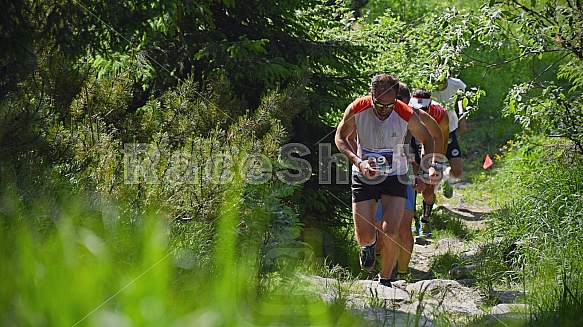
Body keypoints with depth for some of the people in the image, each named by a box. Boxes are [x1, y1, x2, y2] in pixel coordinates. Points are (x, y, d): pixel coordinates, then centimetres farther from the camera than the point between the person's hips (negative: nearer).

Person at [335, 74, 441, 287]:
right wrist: (358, 162, -19)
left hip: (395, 176, -1)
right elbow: (340, 137, -3)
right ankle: (369, 243, 36)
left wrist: (432, 166, -16)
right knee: (364, 238, -3)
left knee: (390, 234, -13)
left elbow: (427, 140, 0)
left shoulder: (406, 115, -19)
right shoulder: (357, 110, -19)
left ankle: (385, 280, 11)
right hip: (363, 176, 1)